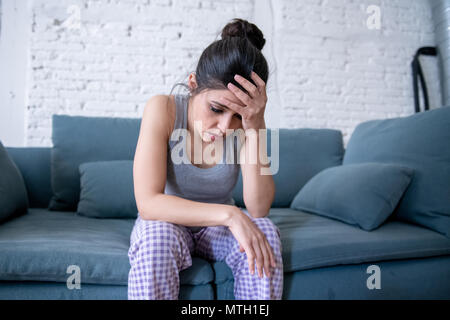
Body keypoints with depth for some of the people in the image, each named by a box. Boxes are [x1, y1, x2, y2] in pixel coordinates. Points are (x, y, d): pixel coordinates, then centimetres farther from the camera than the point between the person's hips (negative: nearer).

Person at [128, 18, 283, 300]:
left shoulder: (247, 121, -16)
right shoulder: (163, 109, -22)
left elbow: (259, 209, -24)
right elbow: (148, 203, -30)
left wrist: (255, 128, -34)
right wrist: (228, 214, -40)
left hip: (217, 226, 2)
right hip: (167, 222, -2)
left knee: (265, 232, -26)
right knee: (157, 236, -34)